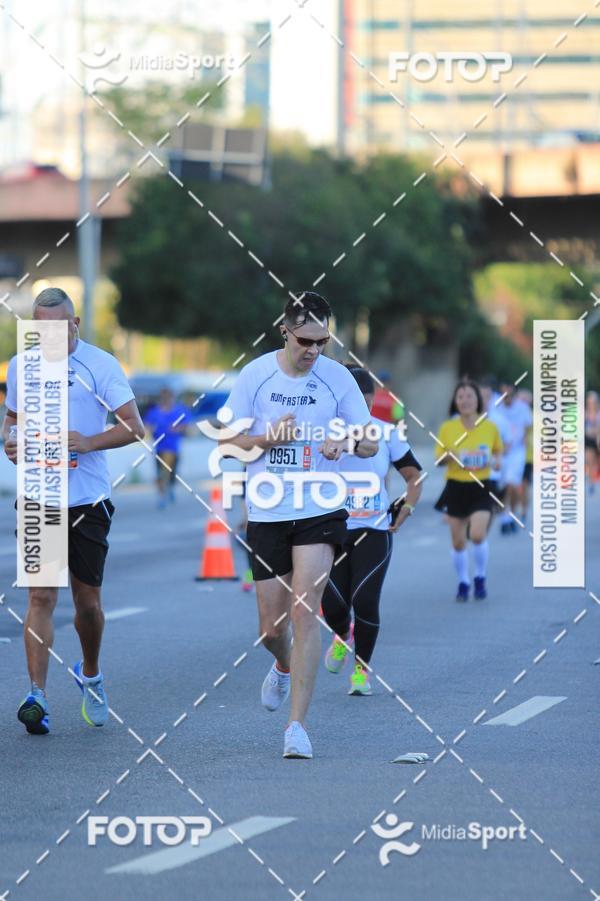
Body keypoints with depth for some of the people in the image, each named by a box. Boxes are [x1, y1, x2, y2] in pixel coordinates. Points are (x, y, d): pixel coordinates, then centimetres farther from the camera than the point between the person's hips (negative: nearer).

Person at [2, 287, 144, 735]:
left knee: (88, 601, 7)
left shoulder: (101, 365, -3)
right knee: (41, 596, -9)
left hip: (88, 499, -1)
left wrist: (88, 442, -20)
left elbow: (134, 427, -5)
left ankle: (90, 674, 34)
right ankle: (37, 696, -13)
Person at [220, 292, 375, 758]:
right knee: (272, 626, 7)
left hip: (320, 511, -1)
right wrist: (270, 438, -16)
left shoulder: (337, 377, -2)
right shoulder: (255, 375, -2)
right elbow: (227, 441, 3)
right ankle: (284, 667, 44)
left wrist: (343, 441, -19)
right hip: (266, 514, 1)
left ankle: (298, 724, -11)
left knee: (304, 613, -14)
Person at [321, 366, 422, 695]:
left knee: (365, 601, -13)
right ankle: (343, 637, 34)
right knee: (333, 604, -5)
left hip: (374, 531, 0)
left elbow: (414, 475, 12)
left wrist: (407, 507, -1)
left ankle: (362, 668, 8)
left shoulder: (387, 434, 1)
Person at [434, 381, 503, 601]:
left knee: (478, 535, -17)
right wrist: (448, 456, -19)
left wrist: (495, 461, -7)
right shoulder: (447, 428, -1)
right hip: (456, 487, 1)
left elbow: (498, 450, 16)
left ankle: (480, 579, 6)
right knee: (458, 541, 4)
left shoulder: (490, 427, -1)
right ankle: (463, 583, 24)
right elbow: (438, 460, 4)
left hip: (481, 488, -1)